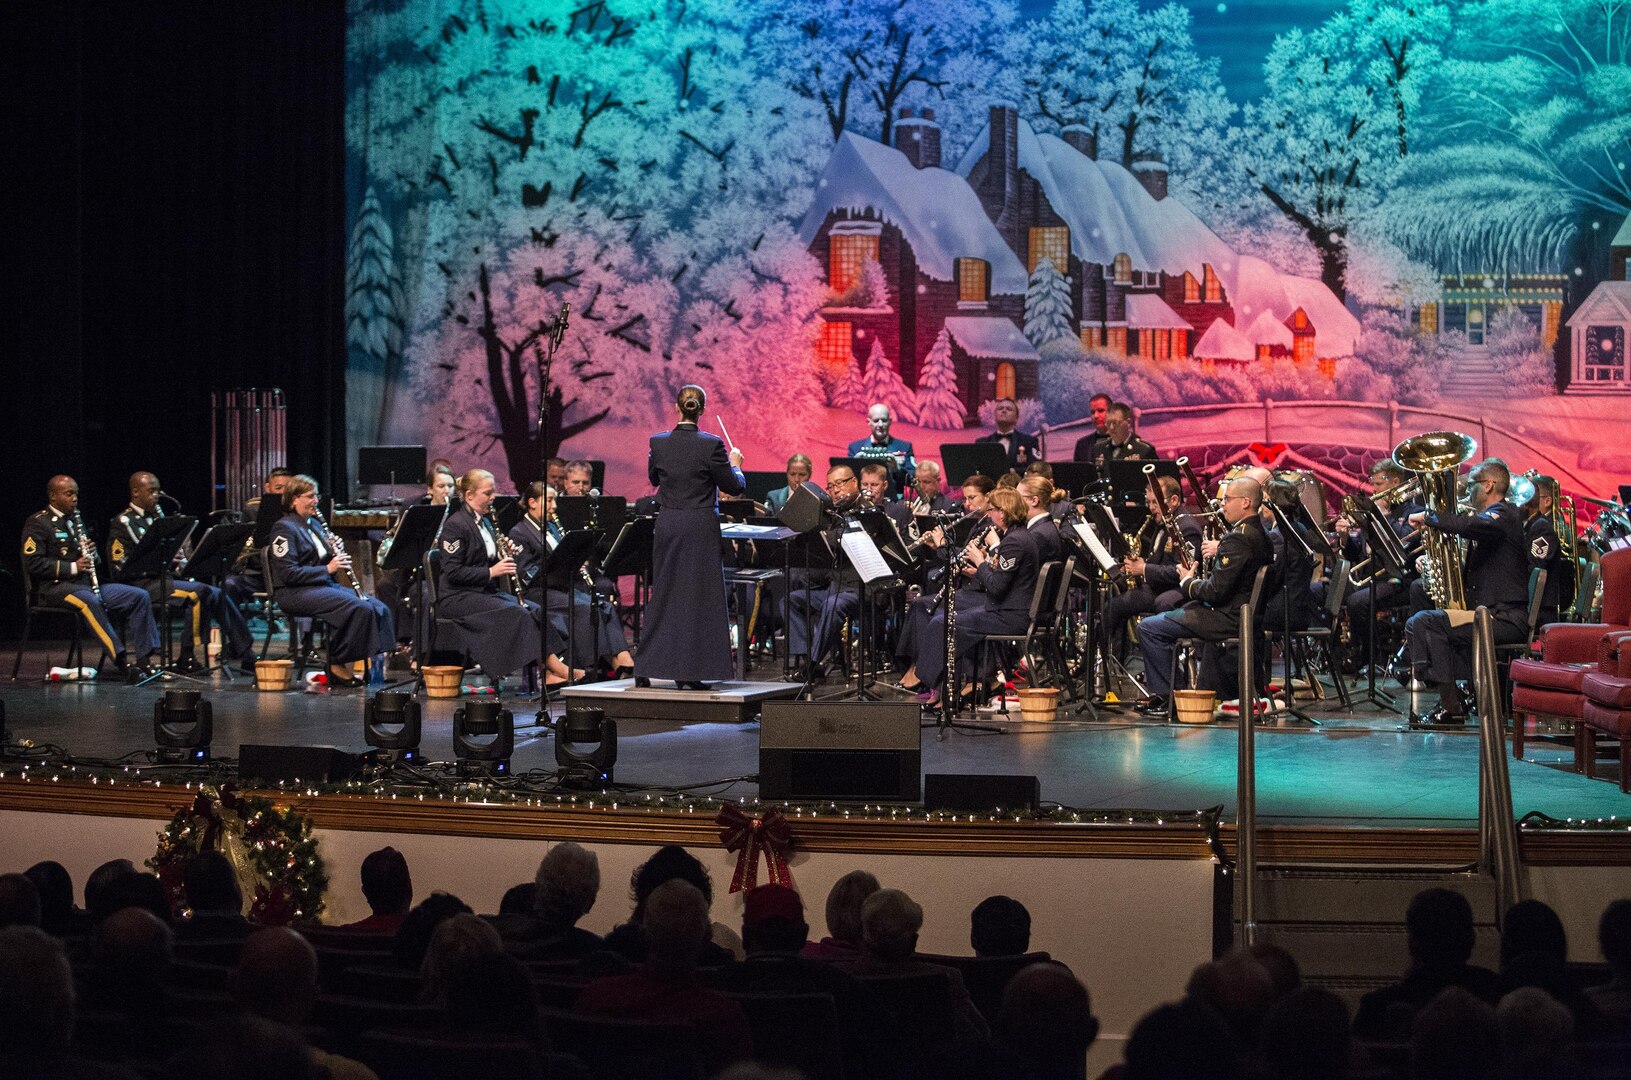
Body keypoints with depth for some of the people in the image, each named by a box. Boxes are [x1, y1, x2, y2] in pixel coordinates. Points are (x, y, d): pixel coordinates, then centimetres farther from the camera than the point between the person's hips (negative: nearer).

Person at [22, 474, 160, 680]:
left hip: (86, 584, 8)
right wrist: (73, 567, -19)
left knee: (140, 596, -8)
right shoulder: (37, 524, -2)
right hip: (54, 586, -8)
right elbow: (32, 563, -14)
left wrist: (92, 553, 1)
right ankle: (121, 661, -44)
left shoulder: (75, 520, 22)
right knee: (89, 602, -40)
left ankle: (142, 659, -14)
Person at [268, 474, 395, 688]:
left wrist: (336, 556, 0)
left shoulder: (314, 525, 19)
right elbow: (288, 574, -17)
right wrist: (327, 569, -19)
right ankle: (338, 667, -18)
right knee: (359, 609, -28)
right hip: (296, 592, -9)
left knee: (379, 609, -12)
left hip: (325, 584, 9)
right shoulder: (285, 528, -7)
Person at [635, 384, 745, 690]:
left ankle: (645, 669, 15)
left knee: (663, 595, 14)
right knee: (698, 596, 3)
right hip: (701, 527, -4)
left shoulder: (658, 443, -2)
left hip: (667, 526, 4)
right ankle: (688, 673, 3)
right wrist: (735, 464, 13)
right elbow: (734, 487, -5)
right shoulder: (711, 445, -13)